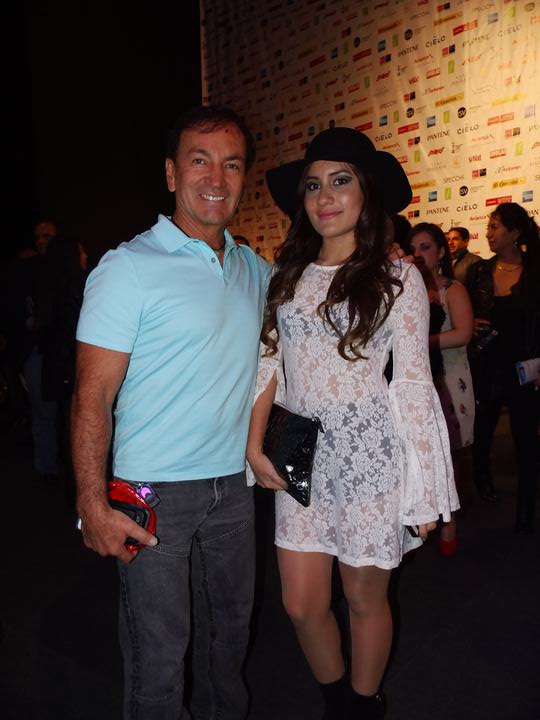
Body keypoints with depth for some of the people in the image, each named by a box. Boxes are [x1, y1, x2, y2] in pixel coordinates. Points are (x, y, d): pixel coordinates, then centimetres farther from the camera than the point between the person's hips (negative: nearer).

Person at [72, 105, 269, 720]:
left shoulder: (256, 271, 7)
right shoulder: (128, 268, -12)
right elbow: (92, 396, -13)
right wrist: (92, 506, -18)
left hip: (233, 483, 6)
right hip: (154, 490, -5)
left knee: (232, 627, 21)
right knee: (158, 651, 6)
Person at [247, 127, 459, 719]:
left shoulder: (397, 278, -4)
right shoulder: (287, 274, 7)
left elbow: (413, 383, -4)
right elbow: (269, 364, 10)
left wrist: (428, 488, -5)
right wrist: (254, 443, 1)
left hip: (369, 453, -3)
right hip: (299, 455, 4)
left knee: (365, 598, 13)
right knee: (301, 604, 10)